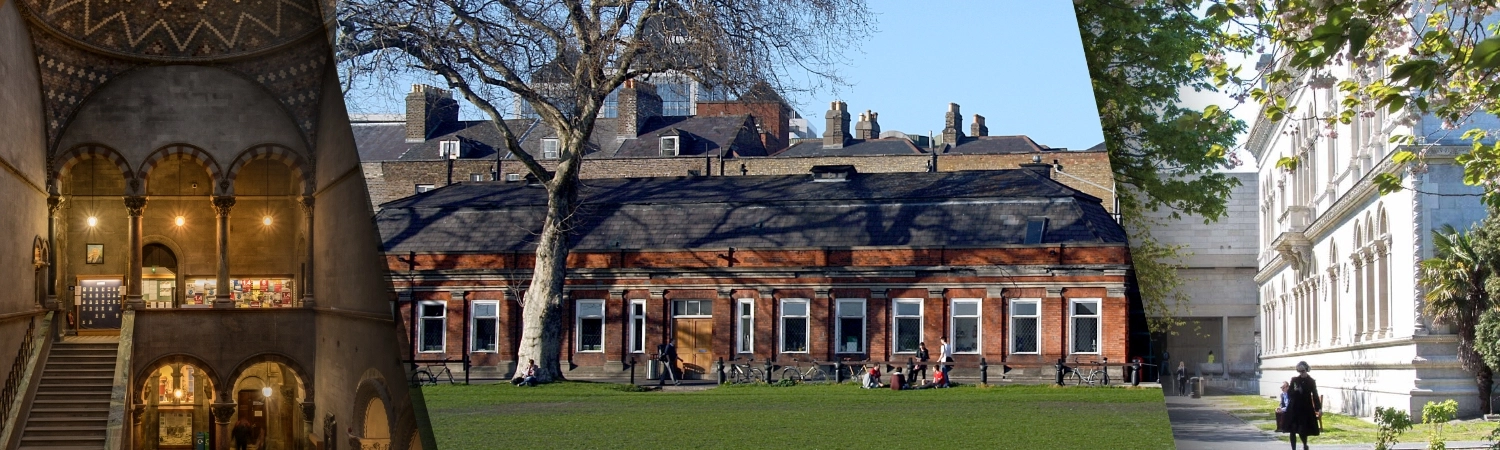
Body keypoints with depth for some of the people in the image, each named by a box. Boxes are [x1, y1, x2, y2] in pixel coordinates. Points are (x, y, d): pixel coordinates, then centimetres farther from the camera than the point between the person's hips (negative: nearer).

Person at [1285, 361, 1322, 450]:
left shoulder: (1311, 381, 0)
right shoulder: (1294, 380, 3)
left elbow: (1315, 396, 3)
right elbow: (1289, 393, 3)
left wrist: (1319, 408, -3)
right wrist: (1294, 391, -18)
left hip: (1305, 409, -1)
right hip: (1294, 408, 1)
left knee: (1303, 431, -2)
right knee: (1293, 431, 0)